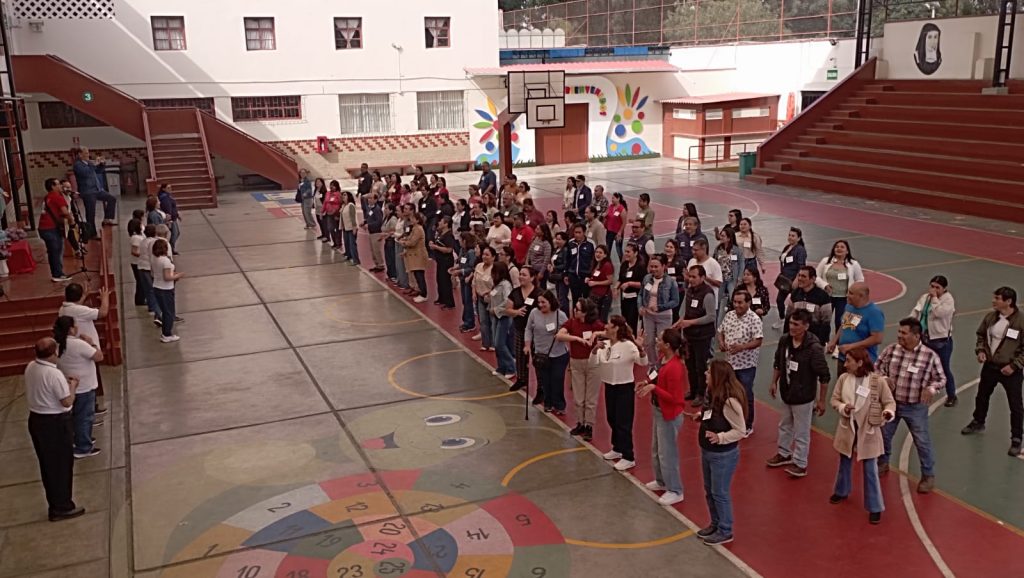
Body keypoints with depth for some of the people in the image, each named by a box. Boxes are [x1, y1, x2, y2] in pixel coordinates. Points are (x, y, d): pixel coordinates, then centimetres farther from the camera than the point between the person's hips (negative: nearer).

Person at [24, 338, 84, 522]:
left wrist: (63, 383, 11)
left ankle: (55, 505, 31)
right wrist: (72, 385, -5)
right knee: (62, 465, 7)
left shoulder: (30, 367, -1)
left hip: (36, 419, 8)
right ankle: (62, 507, 16)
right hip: (56, 423, -8)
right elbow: (67, 402, -21)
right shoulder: (54, 374, -26)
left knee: (47, 464, 18)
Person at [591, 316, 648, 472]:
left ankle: (628, 458, 6)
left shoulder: (628, 345, -19)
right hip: (609, 387, 7)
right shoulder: (604, 344, 0)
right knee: (612, 420, 19)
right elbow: (593, 362, -5)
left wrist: (640, 348, -43)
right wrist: (595, 349, -23)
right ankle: (618, 449, 38)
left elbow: (643, 362, -25)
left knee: (623, 423, -3)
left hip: (625, 388, -7)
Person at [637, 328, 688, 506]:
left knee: (667, 453, 4)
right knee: (656, 450, 24)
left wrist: (653, 387, -28)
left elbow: (673, 398, -25)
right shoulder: (662, 358, -2)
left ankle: (675, 491, 19)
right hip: (659, 411, 10)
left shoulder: (674, 368, -29)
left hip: (669, 415, -10)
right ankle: (661, 481, 42)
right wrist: (647, 382, -3)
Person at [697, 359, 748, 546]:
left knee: (720, 493, 5)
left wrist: (720, 437, -31)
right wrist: (702, 416, 0)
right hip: (708, 452, 9)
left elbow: (741, 431, -21)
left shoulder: (730, 401, -27)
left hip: (723, 455, -9)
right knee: (709, 491, 20)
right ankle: (715, 524, 37)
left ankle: (725, 532, 22)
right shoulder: (715, 395, -1)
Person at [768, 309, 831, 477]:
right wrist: (774, 383, 12)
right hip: (786, 393, 7)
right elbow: (777, 363, 12)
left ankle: (800, 464, 24)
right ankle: (784, 454, 44)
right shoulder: (784, 341, -7)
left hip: (803, 398, -7)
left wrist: (821, 400, -14)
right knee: (785, 426, 24)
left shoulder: (813, 348, -25)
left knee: (801, 432, 8)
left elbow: (824, 376, -19)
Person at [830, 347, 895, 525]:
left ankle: (875, 507, 16)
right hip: (847, 428, 4)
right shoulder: (843, 379, -9)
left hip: (868, 430, -4)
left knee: (870, 471, 3)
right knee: (845, 464, 24)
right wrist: (843, 408, -20)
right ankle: (842, 491, 48)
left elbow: (890, 402, -9)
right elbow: (834, 399, 1)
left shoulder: (878, 381, -18)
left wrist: (888, 412, -30)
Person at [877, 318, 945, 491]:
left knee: (922, 442, 5)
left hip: (916, 407, -3)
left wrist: (931, 388, -26)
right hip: (891, 402, 3)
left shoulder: (930, 356, -15)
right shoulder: (891, 349, -8)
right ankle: (883, 463, 43)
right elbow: (877, 367, 5)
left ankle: (928, 475, 24)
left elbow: (941, 379, -6)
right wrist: (884, 378, -14)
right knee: (883, 435, 17)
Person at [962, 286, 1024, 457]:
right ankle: (978, 423, 47)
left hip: (1010, 370, -6)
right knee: (982, 397, 23)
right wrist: (980, 350, -3)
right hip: (990, 366, 6)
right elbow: (981, 335, 13)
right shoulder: (990, 317, -3)